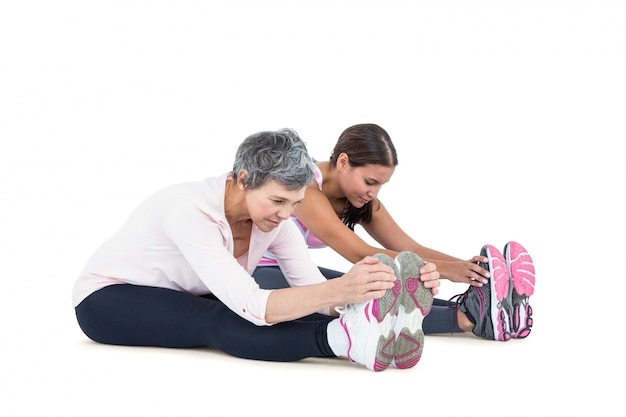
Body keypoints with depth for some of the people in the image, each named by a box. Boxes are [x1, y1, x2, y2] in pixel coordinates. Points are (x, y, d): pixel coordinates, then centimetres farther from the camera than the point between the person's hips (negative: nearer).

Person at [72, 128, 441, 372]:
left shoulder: (274, 218, -13)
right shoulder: (190, 211, -35)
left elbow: (313, 288, -21)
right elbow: (251, 306, -44)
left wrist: (368, 291, -41)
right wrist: (338, 290, -57)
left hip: (186, 299, 7)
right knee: (216, 320, -38)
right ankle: (349, 338, -57)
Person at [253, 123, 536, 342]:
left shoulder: (363, 200, 0)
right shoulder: (304, 188, -26)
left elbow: (412, 249, -6)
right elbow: (362, 255, -31)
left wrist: (467, 266, -22)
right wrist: (445, 269, -35)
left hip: (293, 274, 7)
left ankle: (487, 310, -30)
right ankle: (468, 317, -41)